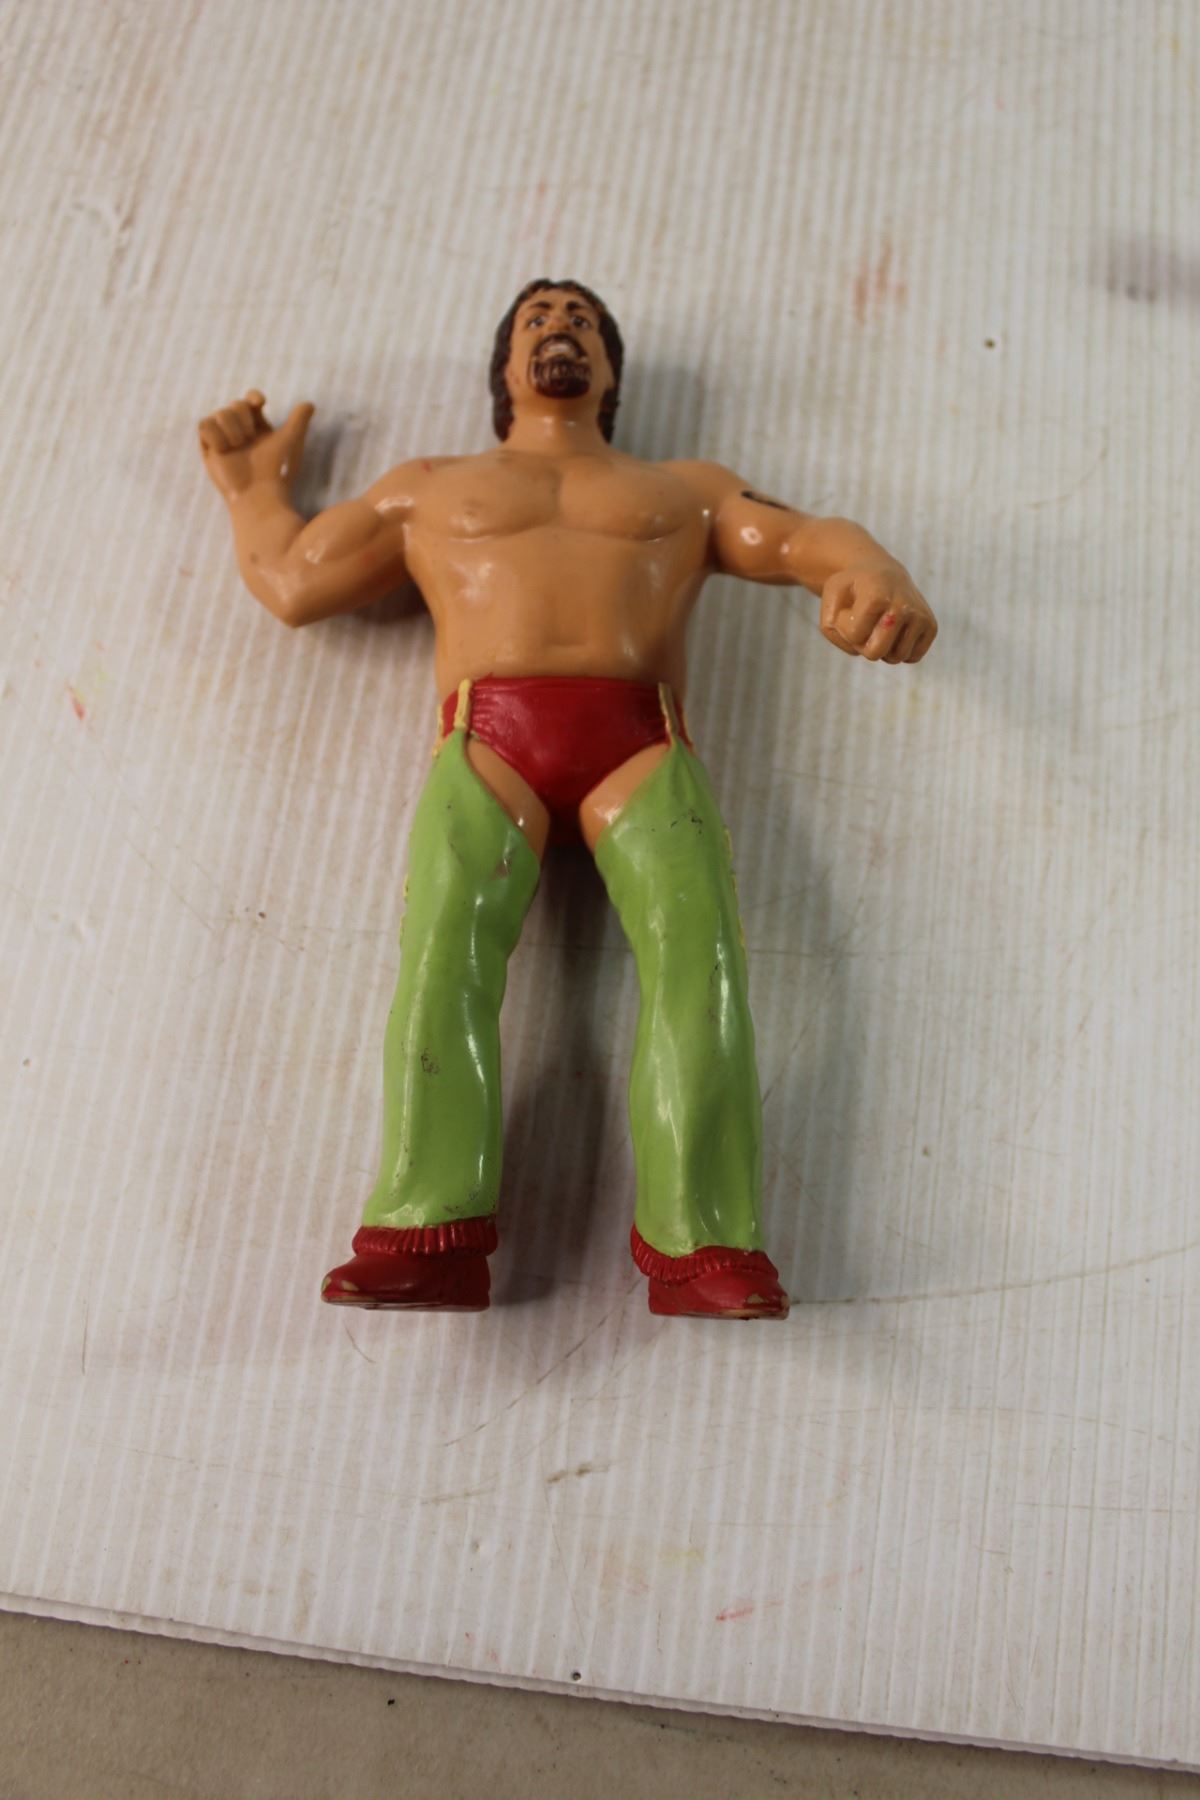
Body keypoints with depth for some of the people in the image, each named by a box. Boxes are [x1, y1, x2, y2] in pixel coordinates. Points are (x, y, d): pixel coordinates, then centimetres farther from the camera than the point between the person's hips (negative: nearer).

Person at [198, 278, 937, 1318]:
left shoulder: (686, 489, 32)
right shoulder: (429, 487, 34)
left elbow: (806, 538, 14)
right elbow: (293, 584, 28)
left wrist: (877, 574, -9)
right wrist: (253, 485, 42)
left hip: (642, 743, 0)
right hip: (484, 738, 1)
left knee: (698, 951, -27)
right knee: (446, 951, -27)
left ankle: (700, 1246, -33)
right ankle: (429, 1235, -35)